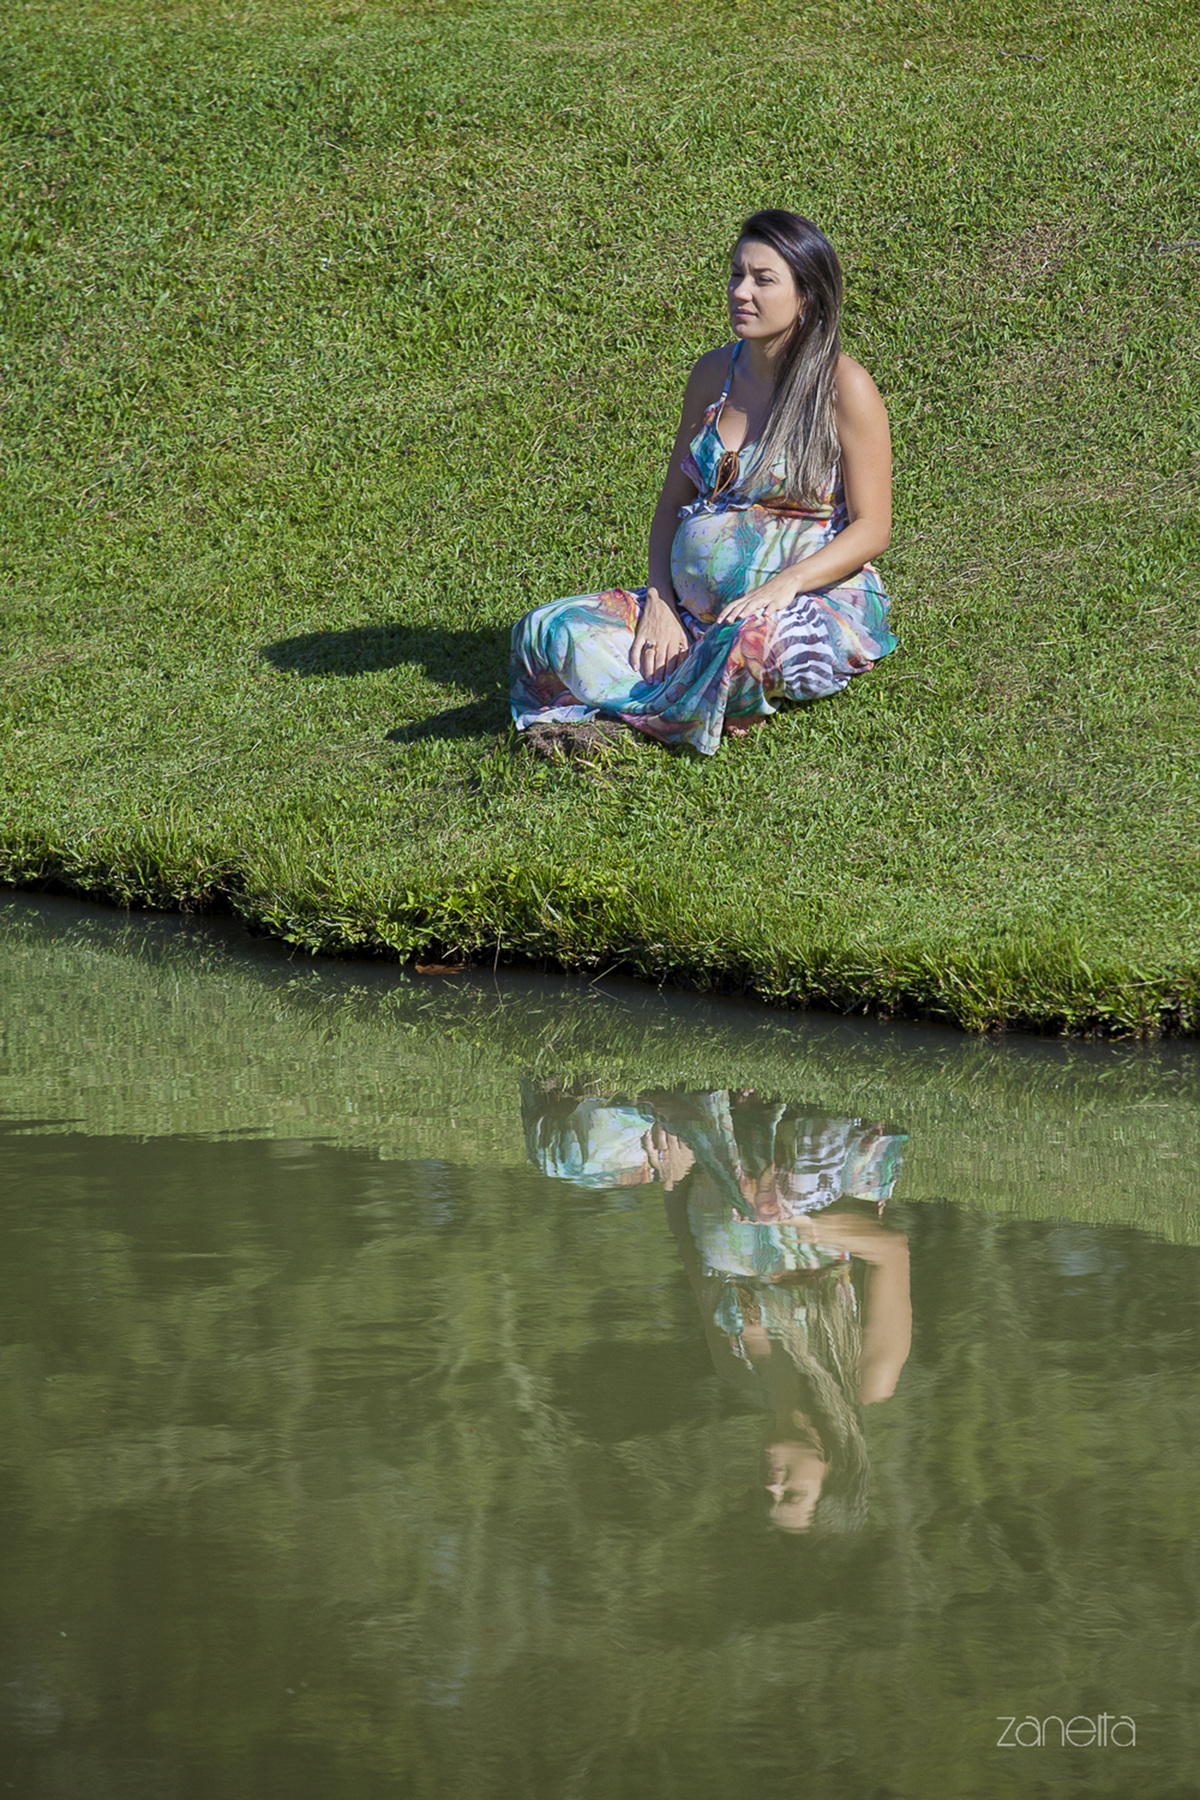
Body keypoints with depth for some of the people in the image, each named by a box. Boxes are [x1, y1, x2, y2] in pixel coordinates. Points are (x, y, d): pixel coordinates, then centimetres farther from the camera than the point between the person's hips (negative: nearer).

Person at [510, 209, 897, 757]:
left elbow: (871, 528, -9)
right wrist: (660, 601, -3)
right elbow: (673, 500, 14)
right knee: (548, 633, -14)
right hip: (696, 607, 6)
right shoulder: (715, 373, 9)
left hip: (811, 604, -6)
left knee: (749, 643, -42)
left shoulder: (843, 387, -8)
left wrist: (785, 584, -24)